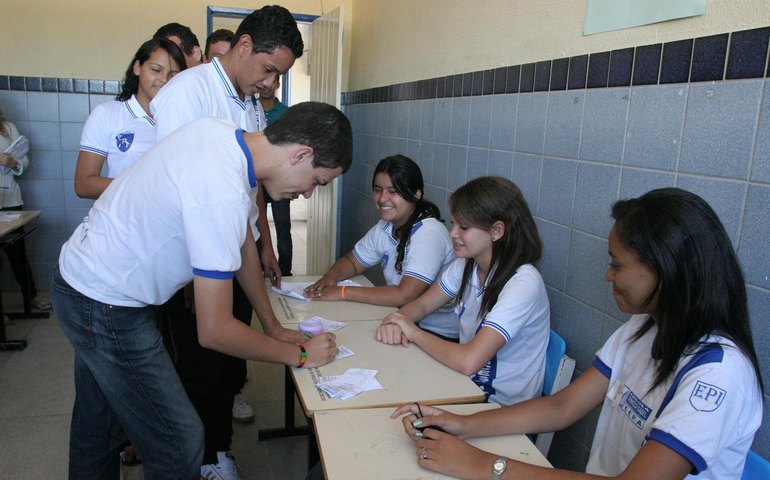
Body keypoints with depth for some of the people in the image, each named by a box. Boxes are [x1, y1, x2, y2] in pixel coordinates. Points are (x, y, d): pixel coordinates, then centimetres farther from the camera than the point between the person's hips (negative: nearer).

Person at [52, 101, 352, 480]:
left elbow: (244, 243, 6)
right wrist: (299, 355, -12)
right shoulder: (222, 194, -33)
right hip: (106, 307, -9)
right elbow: (214, 331, -27)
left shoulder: (223, 132, -5)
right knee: (179, 443, 1)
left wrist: (273, 327, 9)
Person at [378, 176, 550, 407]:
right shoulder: (467, 265, -3)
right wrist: (395, 322, -14)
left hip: (505, 409, -6)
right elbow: (421, 304, 8)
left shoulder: (523, 283, -26)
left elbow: (468, 361, -33)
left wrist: (413, 332, -18)